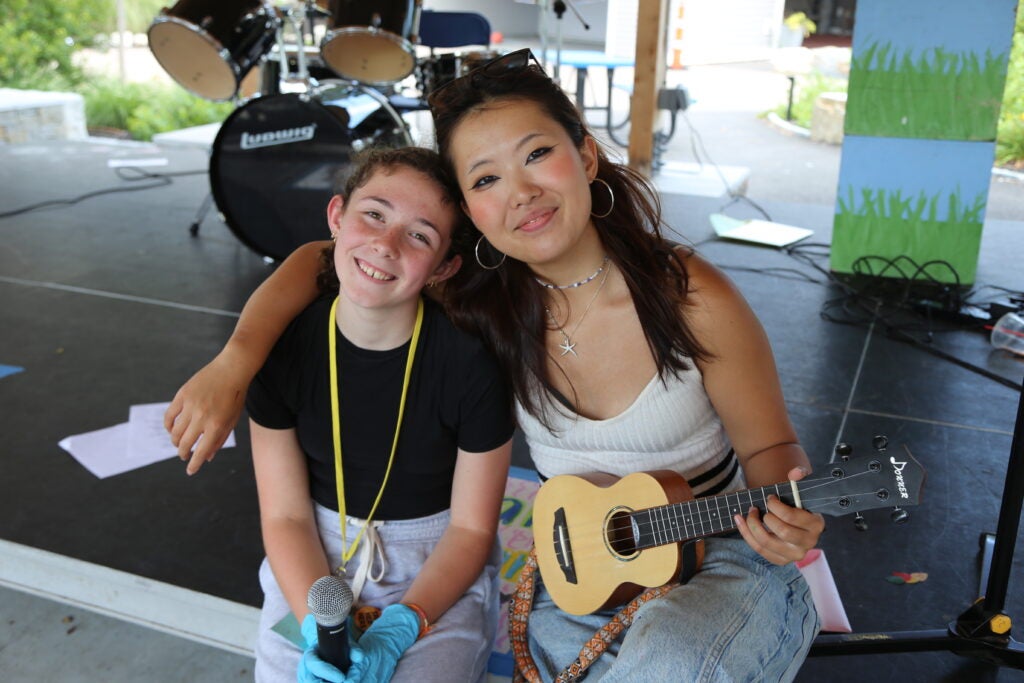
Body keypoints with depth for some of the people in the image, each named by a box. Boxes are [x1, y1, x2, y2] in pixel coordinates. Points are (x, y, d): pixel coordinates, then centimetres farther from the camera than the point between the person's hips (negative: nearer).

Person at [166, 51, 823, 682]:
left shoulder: (690, 297, -19)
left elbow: (771, 449, -7)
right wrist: (234, 364, -20)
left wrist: (782, 516, -29)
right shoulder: (479, 300, -11)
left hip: (719, 560, -3)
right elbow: (320, 260, -5)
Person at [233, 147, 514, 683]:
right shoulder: (282, 345, -12)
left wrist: (397, 630, -20)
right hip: (315, 558, 2)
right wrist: (320, 628, -19)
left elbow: (471, 529, -9)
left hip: (438, 566, -1)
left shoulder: (473, 360, -20)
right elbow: (285, 514, -6)